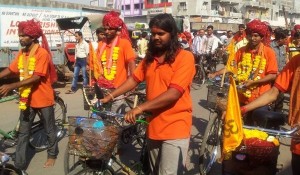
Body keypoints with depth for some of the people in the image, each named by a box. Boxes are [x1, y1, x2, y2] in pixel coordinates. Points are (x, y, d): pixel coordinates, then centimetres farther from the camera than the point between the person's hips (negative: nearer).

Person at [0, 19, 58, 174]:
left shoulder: (42, 53, -19)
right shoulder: (22, 53, 4)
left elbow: (36, 77, -26)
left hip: (43, 99, -6)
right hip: (27, 98, 6)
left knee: (49, 130, 12)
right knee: (23, 132, 8)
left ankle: (52, 155, 33)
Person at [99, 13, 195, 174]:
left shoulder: (185, 57, -14)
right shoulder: (150, 57, 11)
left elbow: (173, 93, -22)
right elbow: (134, 79, 10)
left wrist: (140, 108, -24)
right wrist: (110, 96, 0)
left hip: (175, 128, -7)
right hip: (154, 126, 7)